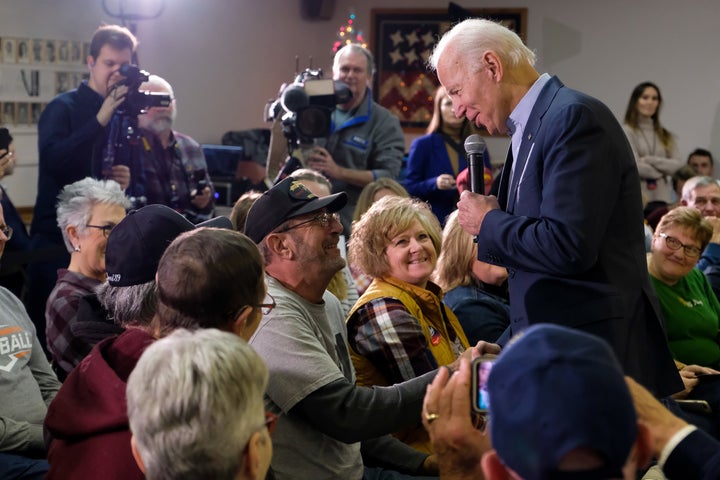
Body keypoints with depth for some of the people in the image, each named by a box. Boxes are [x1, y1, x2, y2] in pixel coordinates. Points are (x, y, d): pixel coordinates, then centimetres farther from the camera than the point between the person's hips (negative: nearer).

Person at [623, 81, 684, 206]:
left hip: (663, 198, 5)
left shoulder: (665, 135, 16)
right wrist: (664, 169, 4)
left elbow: (678, 165, 4)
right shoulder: (627, 132, -1)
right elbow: (636, 167, -10)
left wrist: (650, 160, -8)